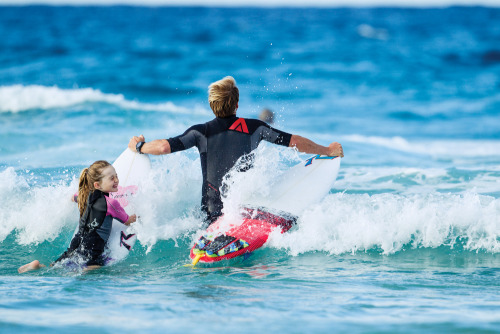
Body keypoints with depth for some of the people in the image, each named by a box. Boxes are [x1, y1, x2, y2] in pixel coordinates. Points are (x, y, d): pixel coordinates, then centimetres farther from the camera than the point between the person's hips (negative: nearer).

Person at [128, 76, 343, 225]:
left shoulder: (201, 132, 0)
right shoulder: (254, 128, 2)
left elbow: (164, 147, -9)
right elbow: (294, 142, 6)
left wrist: (138, 146, 12)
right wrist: (328, 151, 20)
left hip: (212, 213, 0)